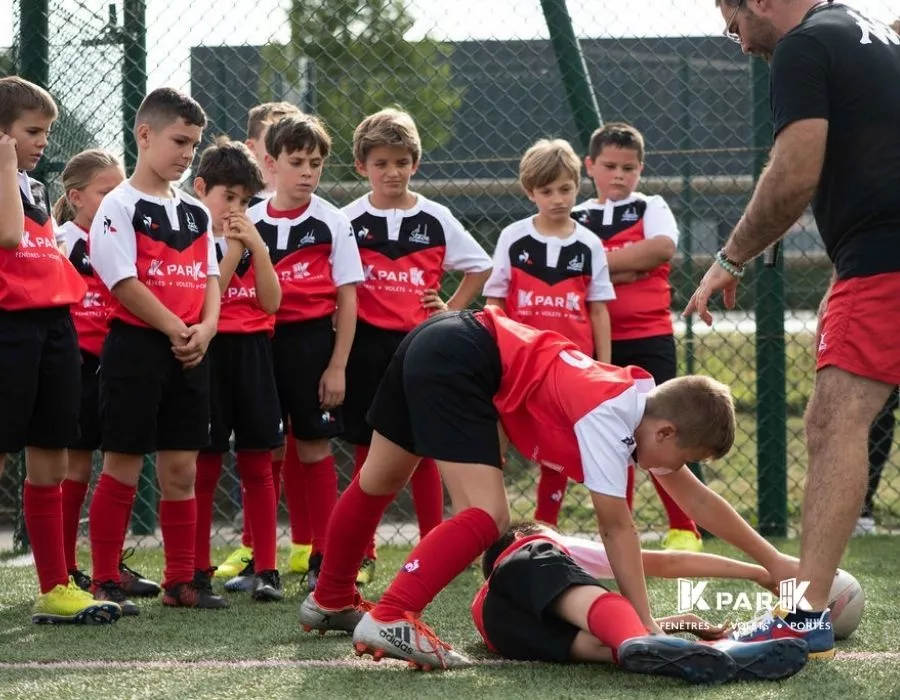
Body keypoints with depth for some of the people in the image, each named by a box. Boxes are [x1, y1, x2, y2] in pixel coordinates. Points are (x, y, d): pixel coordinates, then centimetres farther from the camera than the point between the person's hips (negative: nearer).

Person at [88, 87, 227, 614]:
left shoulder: (197, 213, 15)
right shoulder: (121, 206, -6)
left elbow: (210, 277, 13)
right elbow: (124, 282, -14)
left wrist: (205, 328, -5)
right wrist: (176, 330, -15)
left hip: (190, 352, 6)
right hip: (137, 346, -6)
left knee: (182, 468, 8)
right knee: (122, 467, -3)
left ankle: (181, 580, 14)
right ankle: (106, 582, 2)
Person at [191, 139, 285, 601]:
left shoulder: (252, 239, 13)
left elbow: (271, 302, 3)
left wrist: (256, 246, -7)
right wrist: (231, 248, -14)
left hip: (253, 353, 4)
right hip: (209, 353, -4)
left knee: (258, 467, 3)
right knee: (205, 467, -1)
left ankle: (266, 569, 4)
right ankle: (198, 570, 6)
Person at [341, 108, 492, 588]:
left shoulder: (435, 219, 3)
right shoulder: (349, 221, 0)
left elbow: (479, 267, 12)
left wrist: (451, 310, 4)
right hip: (367, 345, 0)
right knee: (367, 450, 4)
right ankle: (362, 553, 10)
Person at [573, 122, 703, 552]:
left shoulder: (651, 208, 5)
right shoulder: (576, 219, 10)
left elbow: (663, 247, -16)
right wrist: (627, 267, -13)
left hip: (649, 338, -2)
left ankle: (683, 529, 2)